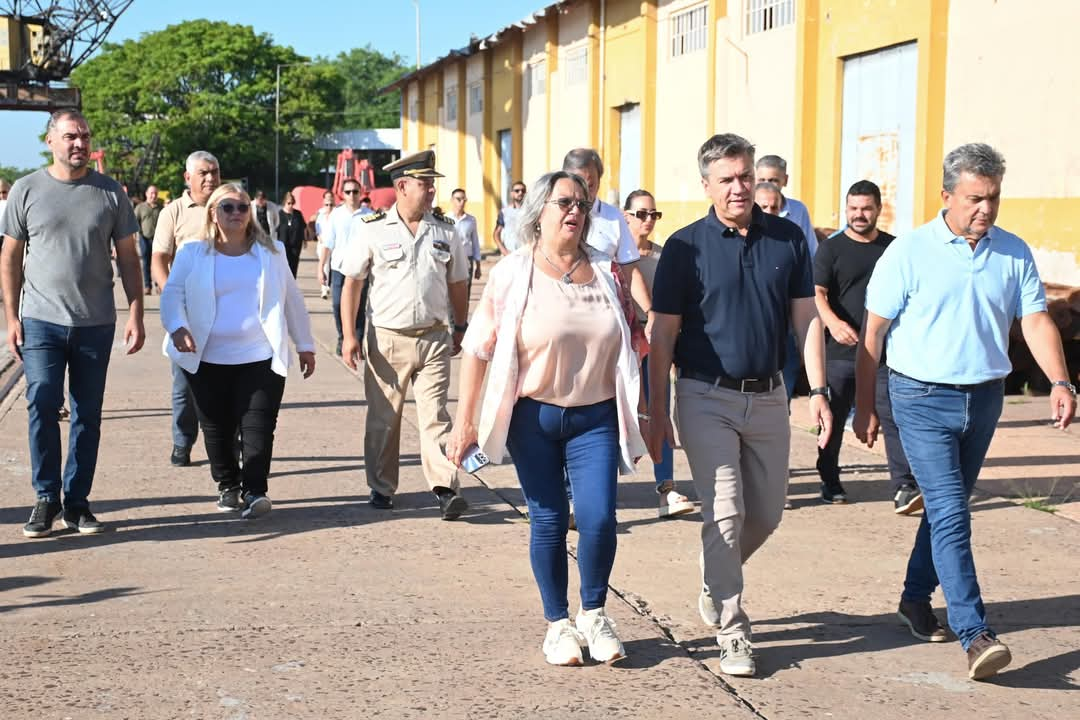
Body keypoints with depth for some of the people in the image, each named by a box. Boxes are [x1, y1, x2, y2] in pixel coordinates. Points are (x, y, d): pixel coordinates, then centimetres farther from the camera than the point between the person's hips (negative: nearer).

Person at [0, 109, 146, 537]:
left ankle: (77, 502, 16)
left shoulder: (110, 193, 3)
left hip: (96, 324, 1)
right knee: (42, 407, -8)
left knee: (88, 415, 6)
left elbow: (128, 258, 7)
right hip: (41, 321, -1)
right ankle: (46, 499, 5)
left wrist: (136, 315, 0)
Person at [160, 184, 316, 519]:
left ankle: (254, 490, -8)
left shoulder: (271, 253, 11)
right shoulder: (193, 255, 5)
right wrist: (177, 327, -21)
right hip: (208, 359, 0)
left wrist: (305, 345, 15)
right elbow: (173, 294, -1)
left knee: (258, 425, -9)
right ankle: (227, 486, 22)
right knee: (217, 428, 7)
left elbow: (292, 300, 14)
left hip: (261, 357, 0)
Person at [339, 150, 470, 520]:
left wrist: (460, 328, 17)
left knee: (435, 415, -4)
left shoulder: (444, 231, 7)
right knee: (383, 418, 8)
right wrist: (350, 335, -8)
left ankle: (445, 489, -9)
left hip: (434, 339, 2)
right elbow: (351, 283, -2)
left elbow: (456, 283, 17)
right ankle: (381, 488, 20)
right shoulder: (372, 229, -3)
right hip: (387, 339, -1)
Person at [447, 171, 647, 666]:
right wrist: (464, 422, -6)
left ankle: (593, 614, 14)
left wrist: (634, 420, 14)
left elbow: (625, 349, 14)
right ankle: (558, 624, 21)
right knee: (549, 523, 3)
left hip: (595, 418, 2)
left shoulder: (605, 272, 5)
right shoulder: (513, 274, -4)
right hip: (534, 418, -2)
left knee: (599, 519, -9)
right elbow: (478, 348, -3)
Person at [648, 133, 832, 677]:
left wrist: (818, 391, -1)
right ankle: (732, 632, 4)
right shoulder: (686, 247, -6)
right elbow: (663, 333, -5)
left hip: (768, 396, 4)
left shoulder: (788, 240, 3)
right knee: (725, 514, -6)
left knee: (767, 514, 12)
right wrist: (657, 411, -8)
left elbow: (806, 320, 6)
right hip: (707, 397, -4)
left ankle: (715, 587, 37)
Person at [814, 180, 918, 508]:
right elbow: (816, 293, -11)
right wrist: (833, 322, -29)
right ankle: (830, 482, 23)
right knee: (833, 418, 8)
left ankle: (904, 486, -11)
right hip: (839, 350, -1)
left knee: (893, 416, -8)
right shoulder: (831, 248, 2)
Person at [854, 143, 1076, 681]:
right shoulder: (909, 252, -8)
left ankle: (916, 598, 34)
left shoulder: (1014, 253, 4)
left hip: (984, 398, 5)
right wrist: (865, 407, -6)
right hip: (924, 399, -5)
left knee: (948, 507, 16)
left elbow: (1035, 320, 1)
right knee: (950, 513, -12)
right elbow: (873, 333, -5)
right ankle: (975, 633, -16)